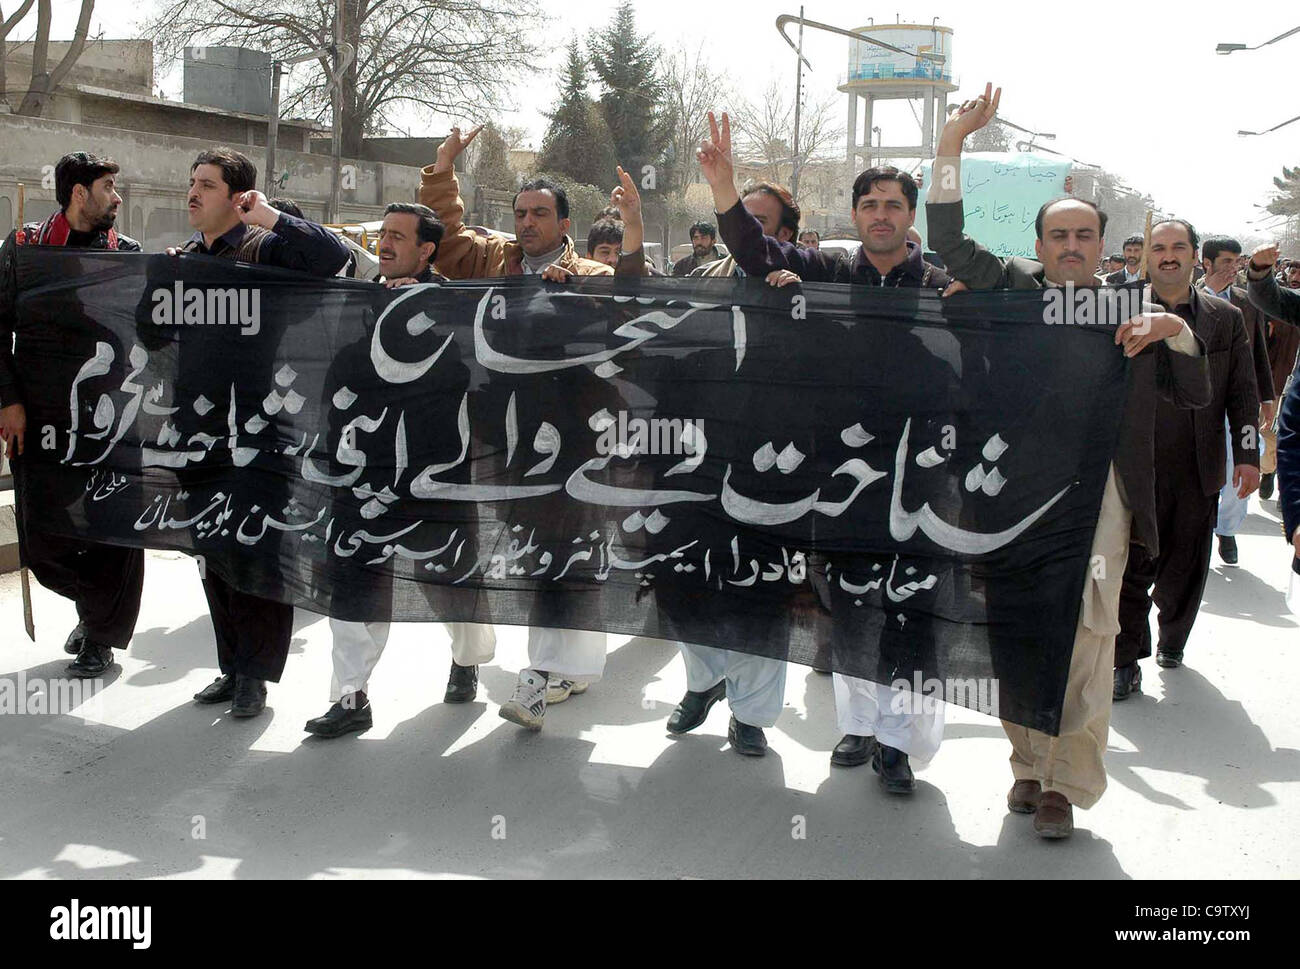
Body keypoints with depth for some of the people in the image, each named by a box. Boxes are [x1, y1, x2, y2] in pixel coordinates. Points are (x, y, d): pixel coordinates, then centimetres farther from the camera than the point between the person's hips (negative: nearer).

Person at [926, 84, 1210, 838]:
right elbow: (949, 240, 1)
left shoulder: (1132, 310, 13)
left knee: (1086, 635, -5)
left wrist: (1174, 328, -6)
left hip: (1097, 487, 0)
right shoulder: (1013, 287, 11)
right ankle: (1030, 761, 21)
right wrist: (953, 144, -5)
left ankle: (1066, 782, 4)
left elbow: (1197, 393, 12)